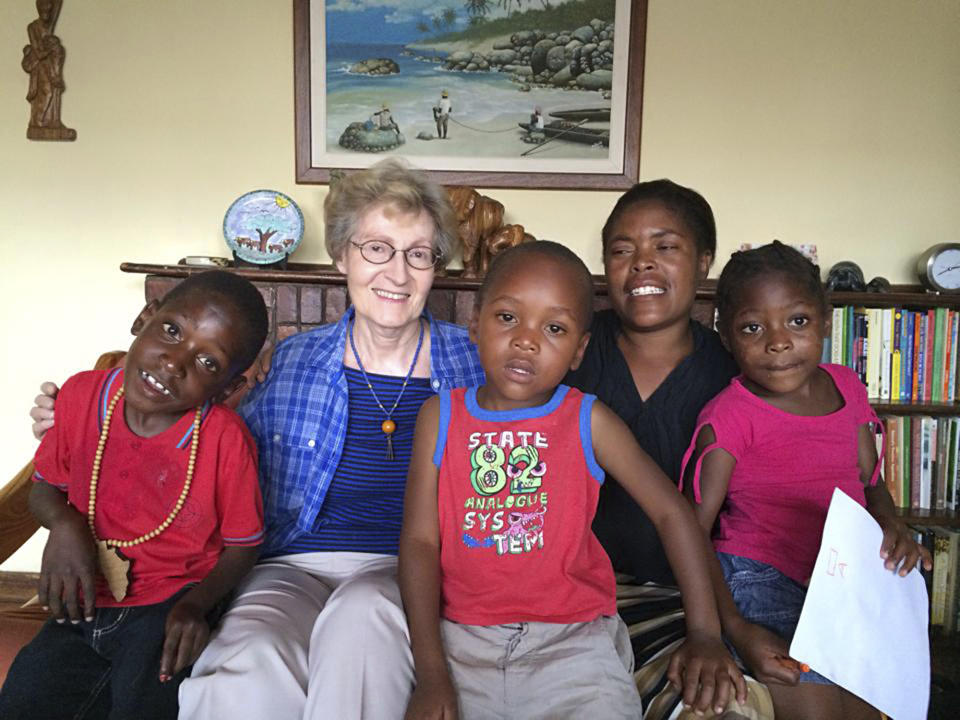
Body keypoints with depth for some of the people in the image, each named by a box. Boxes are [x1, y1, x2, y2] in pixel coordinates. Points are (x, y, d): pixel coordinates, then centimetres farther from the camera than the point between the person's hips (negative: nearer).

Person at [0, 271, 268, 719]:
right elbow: (45, 488, 8)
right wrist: (63, 522, -14)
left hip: (168, 611, -4)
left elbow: (243, 546, -7)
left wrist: (197, 603, -22)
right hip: (84, 605, 4)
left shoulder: (226, 439, -19)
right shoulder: (82, 395, -8)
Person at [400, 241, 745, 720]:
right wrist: (432, 673, -11)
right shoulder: (441, 416, 0)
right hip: (463, 636, 1)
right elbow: (420, 540, -4)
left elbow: (671, 513, 0)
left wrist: (704, 635, -4)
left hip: (572, 641, -1)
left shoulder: (588, 422, -4)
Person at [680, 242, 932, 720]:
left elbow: (870, 482, 17)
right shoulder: (730, 416, -14)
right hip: (761, 578, -6)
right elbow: (693, 528, -15)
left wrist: (892, 527, -4)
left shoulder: (844, 386, 6)